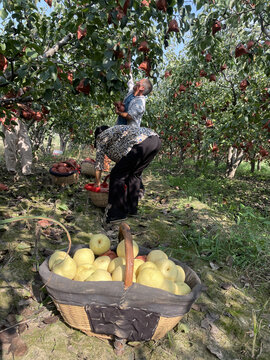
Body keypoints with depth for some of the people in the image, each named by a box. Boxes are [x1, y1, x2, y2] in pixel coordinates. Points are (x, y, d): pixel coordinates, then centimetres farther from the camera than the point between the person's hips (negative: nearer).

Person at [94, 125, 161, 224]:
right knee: (134, 174, 21)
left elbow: (99, 161, 21)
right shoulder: (115, 130, 40)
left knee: (117, 175, 0)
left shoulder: (101, 137, 19)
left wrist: (97, 182, 32)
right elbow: (121, 156, 43)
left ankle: (117, 213, 5)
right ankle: (132, 209, 26)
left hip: (141, 143, -9)